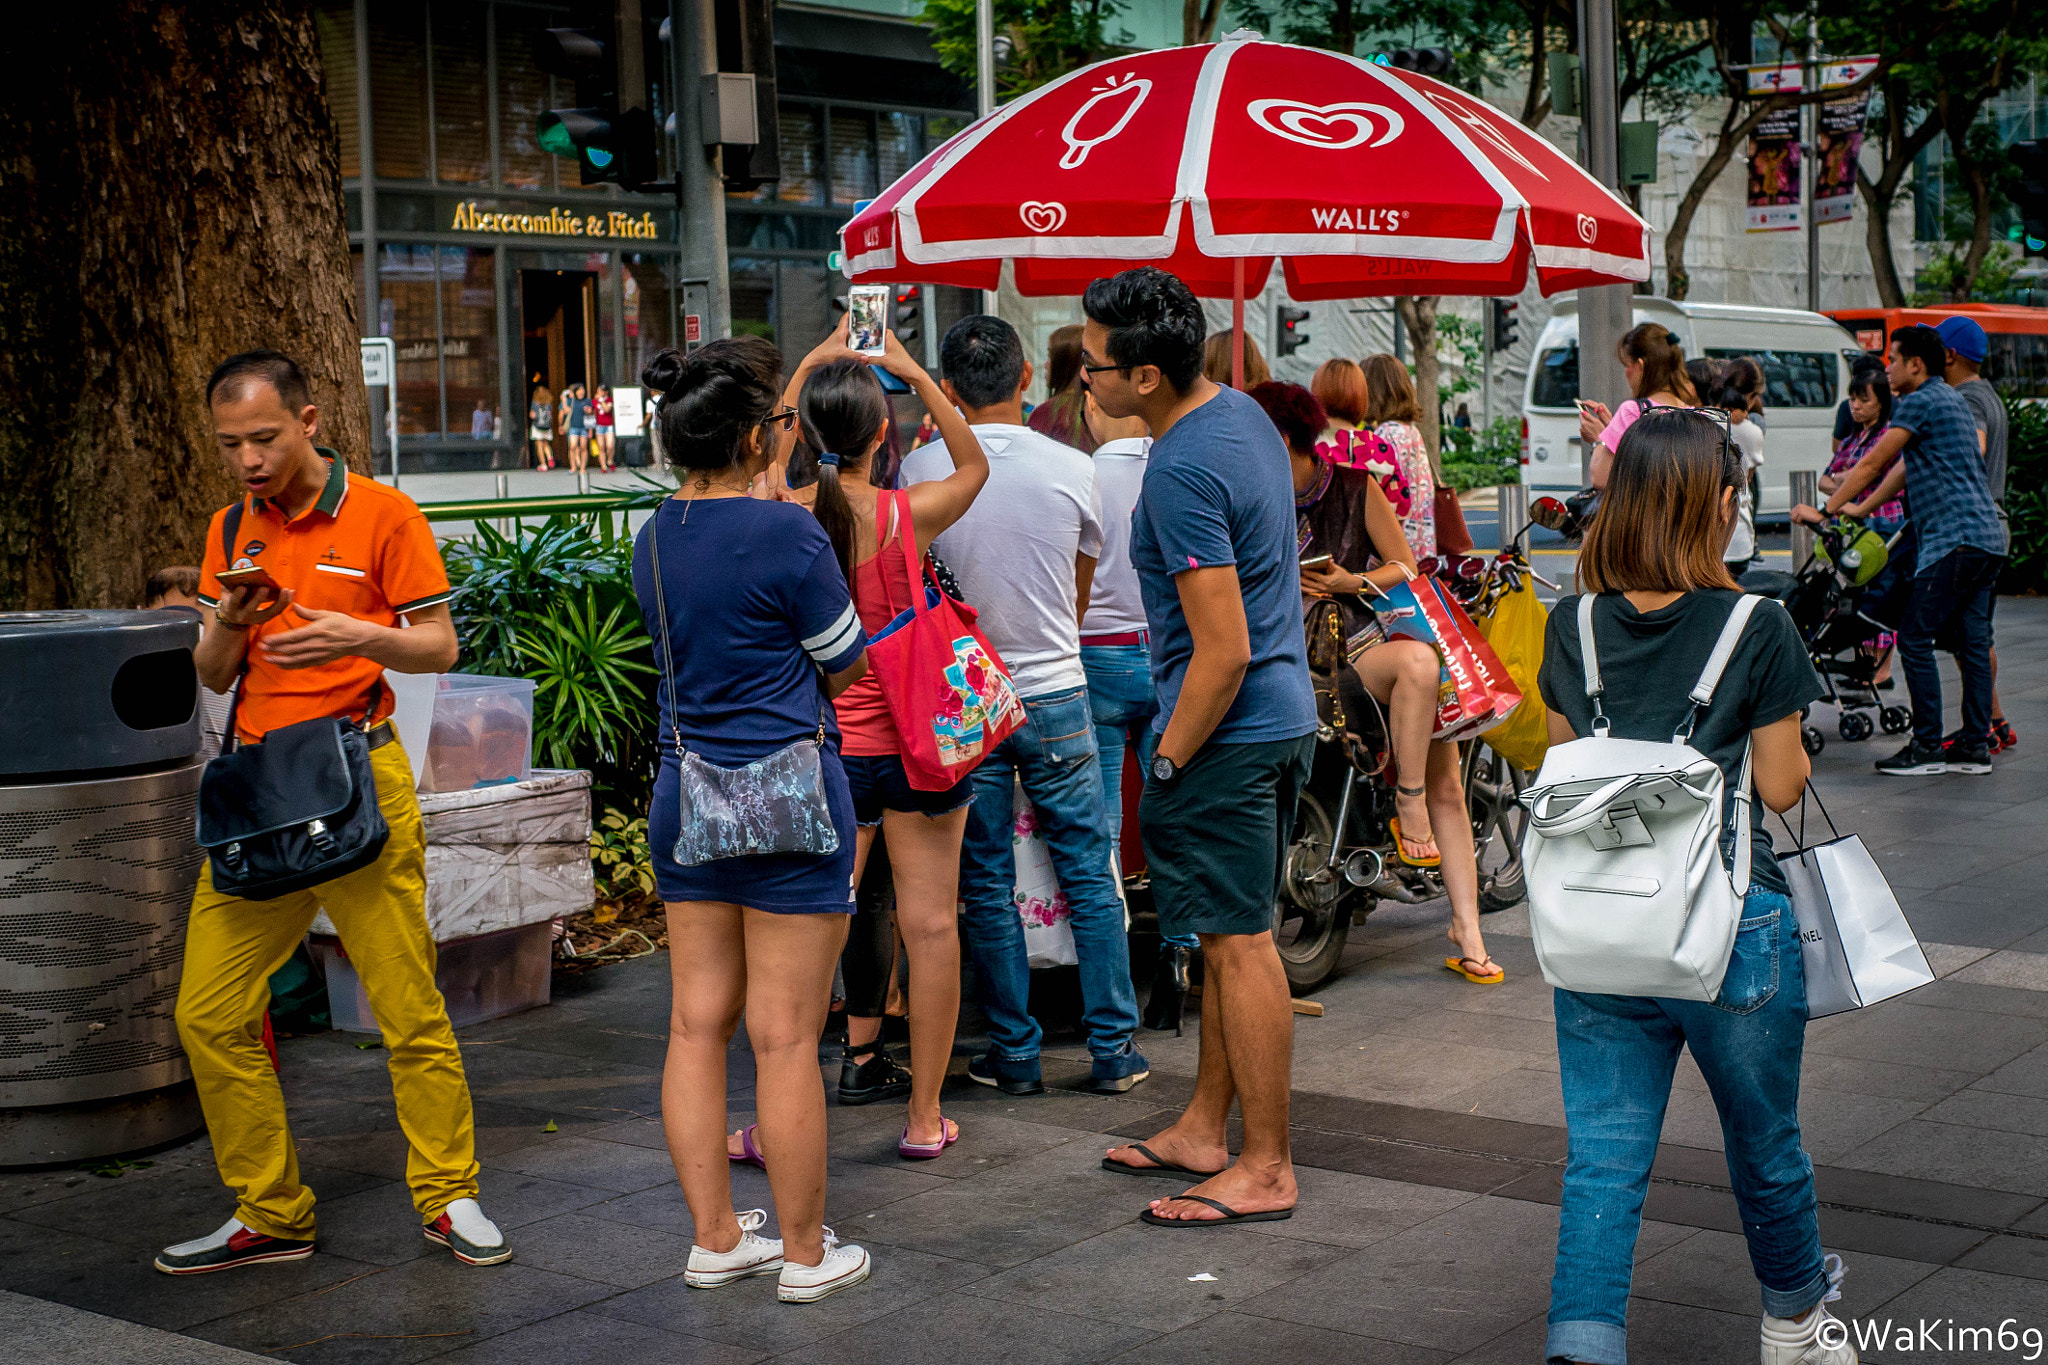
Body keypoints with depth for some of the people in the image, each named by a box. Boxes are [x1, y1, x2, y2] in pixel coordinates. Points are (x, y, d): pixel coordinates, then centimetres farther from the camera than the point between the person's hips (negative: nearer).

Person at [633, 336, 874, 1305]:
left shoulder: (654, 538, 6)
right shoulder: (787, 534, -15)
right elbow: (847, 669, -5)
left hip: (686, 794, 7)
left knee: (698, 1023, 11)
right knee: (786, 1036, 0)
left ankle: (715, 1237, 21)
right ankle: (805, 1253, 11)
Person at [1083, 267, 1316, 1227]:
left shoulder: (1183, 472, -23)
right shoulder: (1242, 411, 8)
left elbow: (1223, 651, -25)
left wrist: (1168, 762, -14)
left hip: (1229, 731, -10)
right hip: (1283, 713, 10)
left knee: (1239, 943, -2)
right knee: (1231, 938, 17)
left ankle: (1266, 1170, 6)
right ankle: (1203, 1131, 28)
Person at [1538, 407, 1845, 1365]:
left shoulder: (1571, 628, 0)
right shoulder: (1756, 629, -11)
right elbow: (1781, 786, -5)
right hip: (1729, 922, -2)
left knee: (1603, 1158, 5)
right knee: (1763, 1142, 19)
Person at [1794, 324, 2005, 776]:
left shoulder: (1919, 402, -8)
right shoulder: (1952, 399, 22)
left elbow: (1872, 464, -8)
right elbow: (1907, 468, 27)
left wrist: (1824, 512, -1)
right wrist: (1861, 508, 30)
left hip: (1954, 538, -10)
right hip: (1987, 538, 10)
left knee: (1915, 639, -6)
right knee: (1973, 642, 9)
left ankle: (1927, 747, -4)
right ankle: (1976, 747, 10)